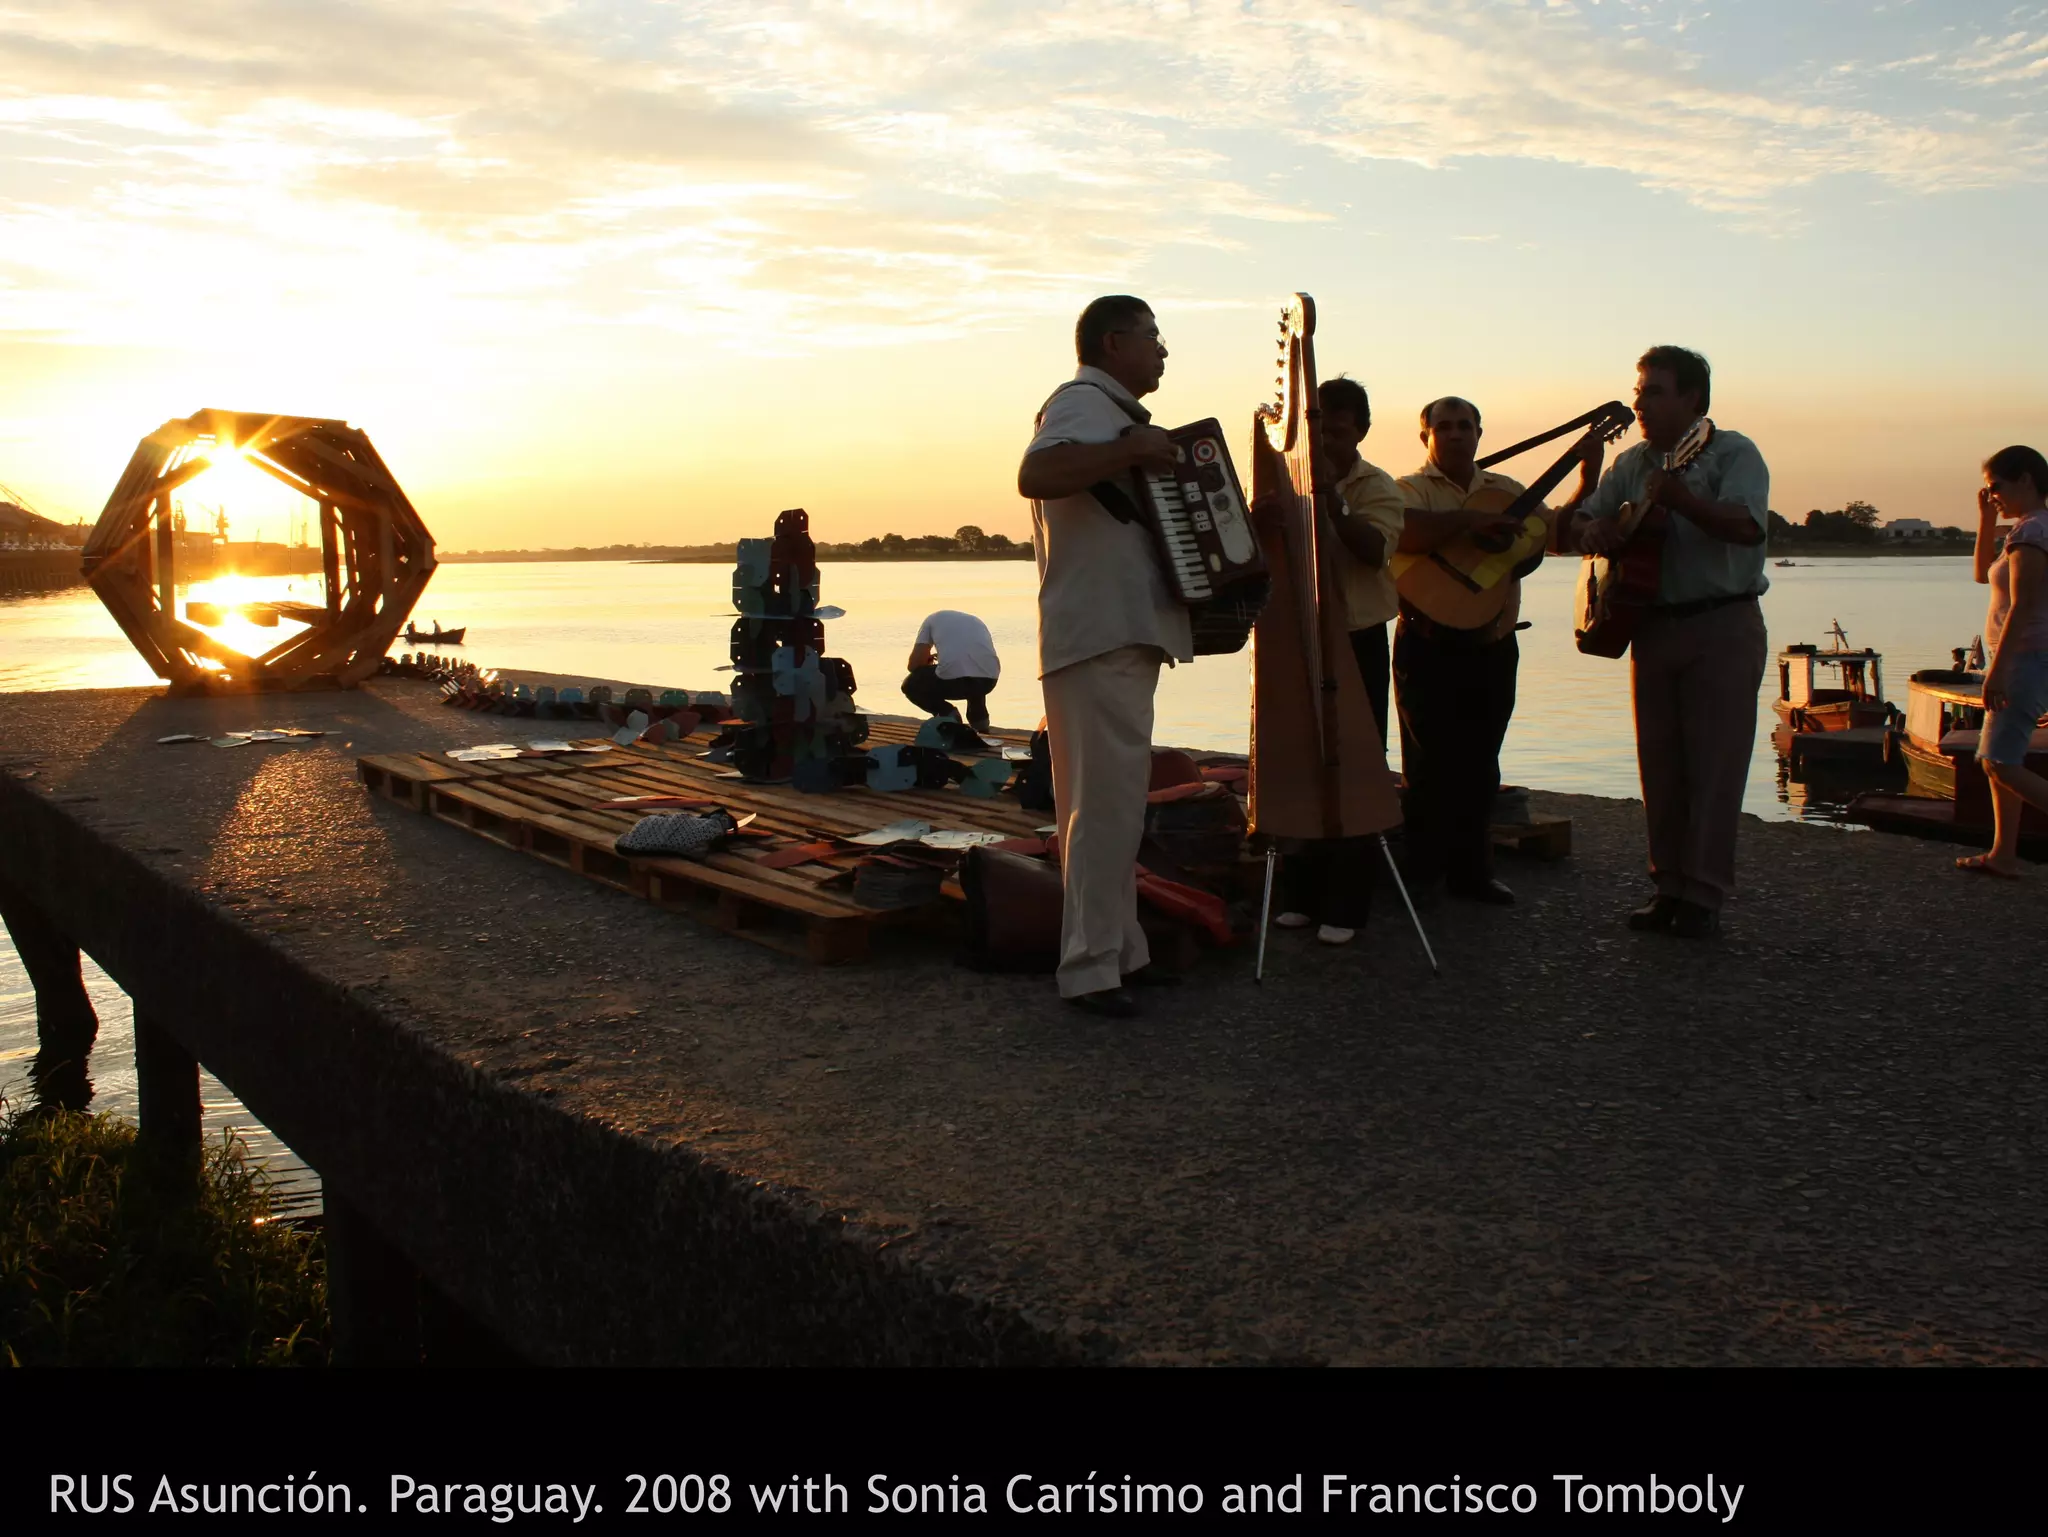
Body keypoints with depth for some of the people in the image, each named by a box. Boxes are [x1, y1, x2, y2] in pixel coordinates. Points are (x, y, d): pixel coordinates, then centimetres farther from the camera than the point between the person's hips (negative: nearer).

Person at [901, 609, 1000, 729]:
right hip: (988, 679, 5)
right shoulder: (976, 621, 35)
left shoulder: (932, 619, 23)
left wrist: (928, 661, 34)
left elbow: (914, 664, 13)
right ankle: (979, 718, 24)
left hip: (954, 678, -5)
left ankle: (947, 714, 4)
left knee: (910, 686, 26)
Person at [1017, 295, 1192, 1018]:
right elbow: (1035, 475, -30)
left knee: (1115, 803, 14)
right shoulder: (1084, 401, -9)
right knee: (1105, 804, -11)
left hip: (1124, 635, 11)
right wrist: (1134, 448, -26)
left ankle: (1122, 949, 23)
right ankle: (1090, 969, -8)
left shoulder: (1110, 412, 23)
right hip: (1097, 637, -11)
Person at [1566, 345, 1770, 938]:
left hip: (1722, 627, -6)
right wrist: (1590, 528, -7)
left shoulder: (1732, 453, -5)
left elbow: (1748, 527, -21)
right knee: (1660, 763, 7)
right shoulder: (1633, 462, 13)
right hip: (1653, 627, 6)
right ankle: (1669, 886, 14)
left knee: (1714, 763, -4)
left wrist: (1678, 498, -32)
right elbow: (1578, 518, 16)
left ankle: (1704, 895, 0)